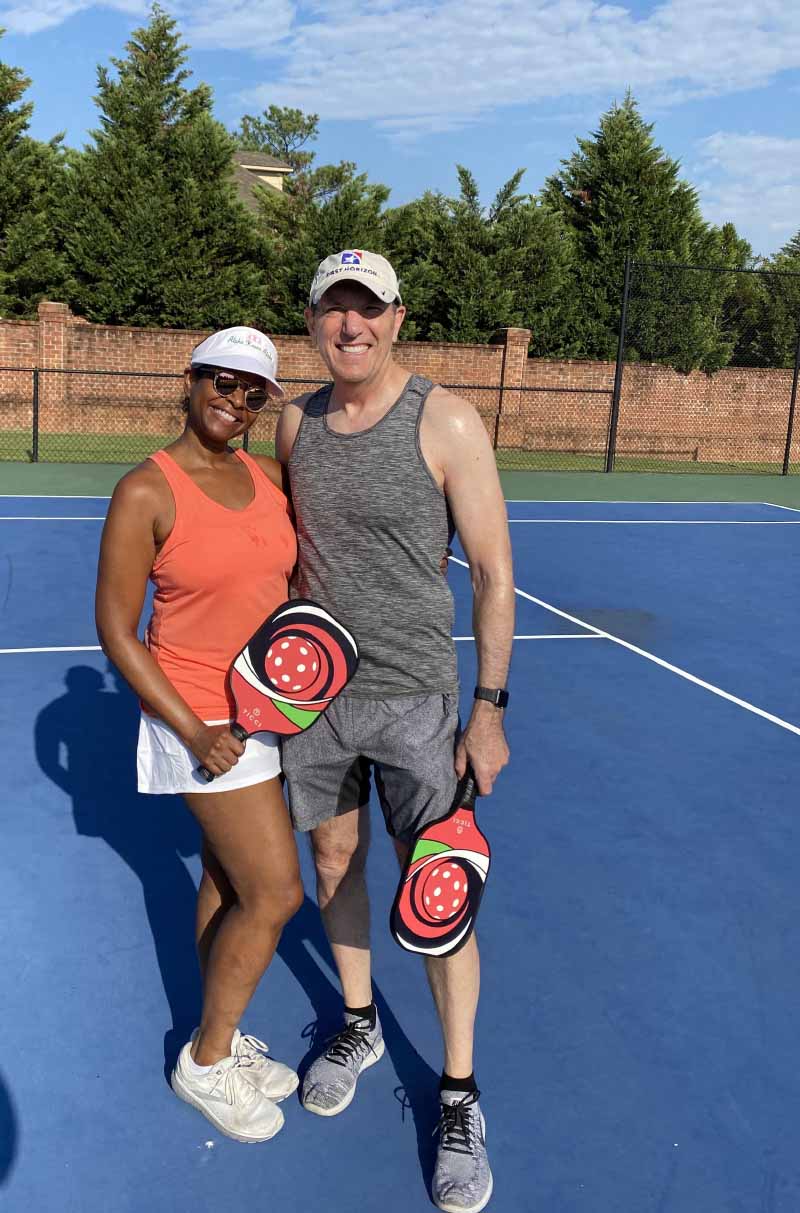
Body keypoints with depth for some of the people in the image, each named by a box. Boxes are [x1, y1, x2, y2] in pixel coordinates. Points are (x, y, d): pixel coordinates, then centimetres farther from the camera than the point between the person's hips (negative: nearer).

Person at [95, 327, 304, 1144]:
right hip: (201, 718, -6)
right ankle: (205, 1062, 18)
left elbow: (292, 580, 16)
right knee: (275, 893, -5)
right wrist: (195, 732, -19)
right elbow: (115, 630, -14)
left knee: (228, 880, 18)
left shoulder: (270, 477, 3)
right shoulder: (145, 494, -16)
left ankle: (222, 1041, 35)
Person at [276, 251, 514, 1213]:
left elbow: (493, 574, -10)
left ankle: (459, 1096, 19)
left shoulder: (445, 423, -12)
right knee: (334, 860, 17)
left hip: (415, 698, -5)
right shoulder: (296, 423, 4)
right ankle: (359, 1025, 42)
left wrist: (489, 707, -11)